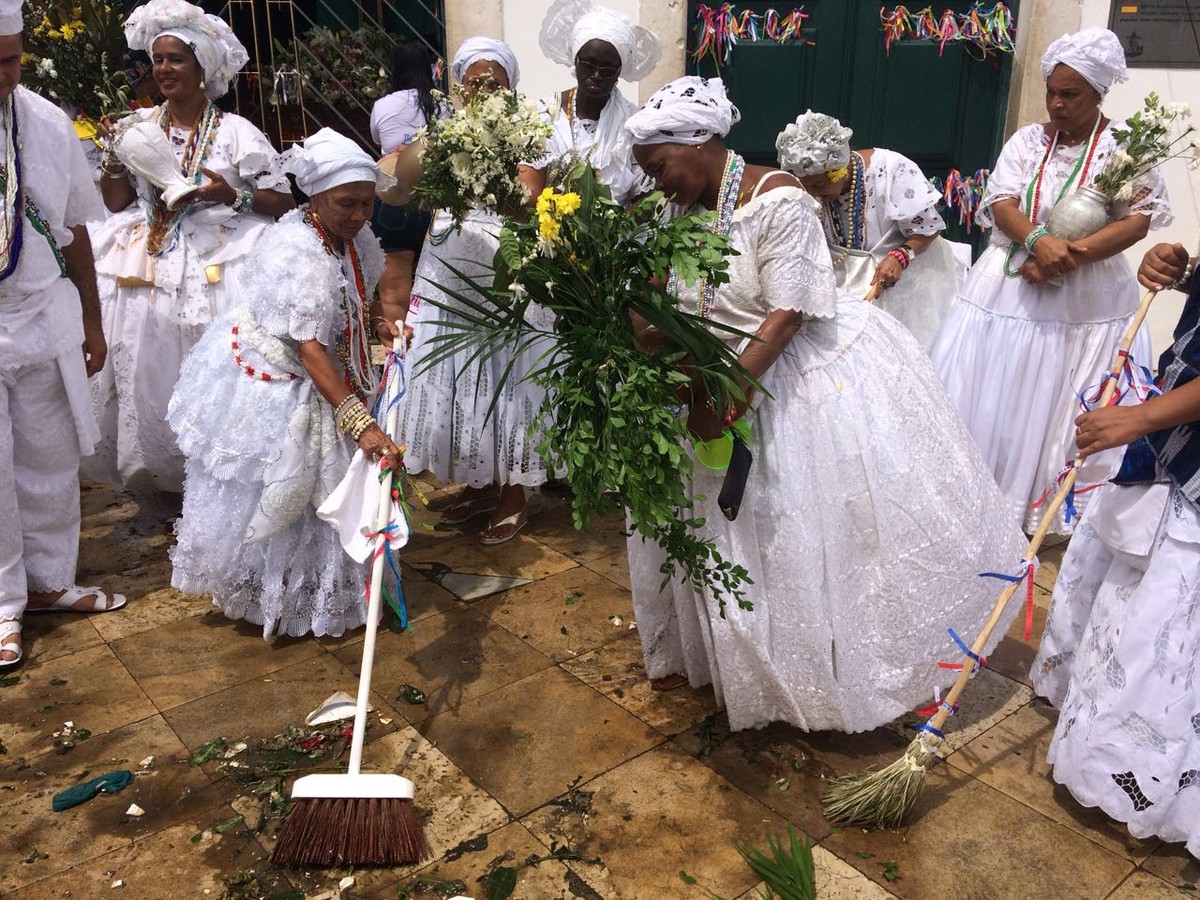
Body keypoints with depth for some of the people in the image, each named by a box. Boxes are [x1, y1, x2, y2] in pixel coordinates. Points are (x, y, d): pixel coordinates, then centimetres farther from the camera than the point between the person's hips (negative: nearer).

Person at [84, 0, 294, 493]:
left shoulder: (236, 131, 1)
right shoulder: (139, 124, 11)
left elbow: (284, 203, -2)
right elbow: (115, 204, 13)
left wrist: (233, 195, -17)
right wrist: (115, 161, -4)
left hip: (215, 264, -4)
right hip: (141, 267, 4)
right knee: (142, 374, -3)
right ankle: (151, 469, 15)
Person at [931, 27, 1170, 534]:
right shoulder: (1027, 141, 5)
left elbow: (1138, 220, -9)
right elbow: (1000, 204, -6)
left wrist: (1069, 257, -21)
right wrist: (1039, 240, -26)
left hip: (1087, 297, -2)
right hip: (1012, 288, 2)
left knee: (1068, 406, 2)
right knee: (995, 398, 3)